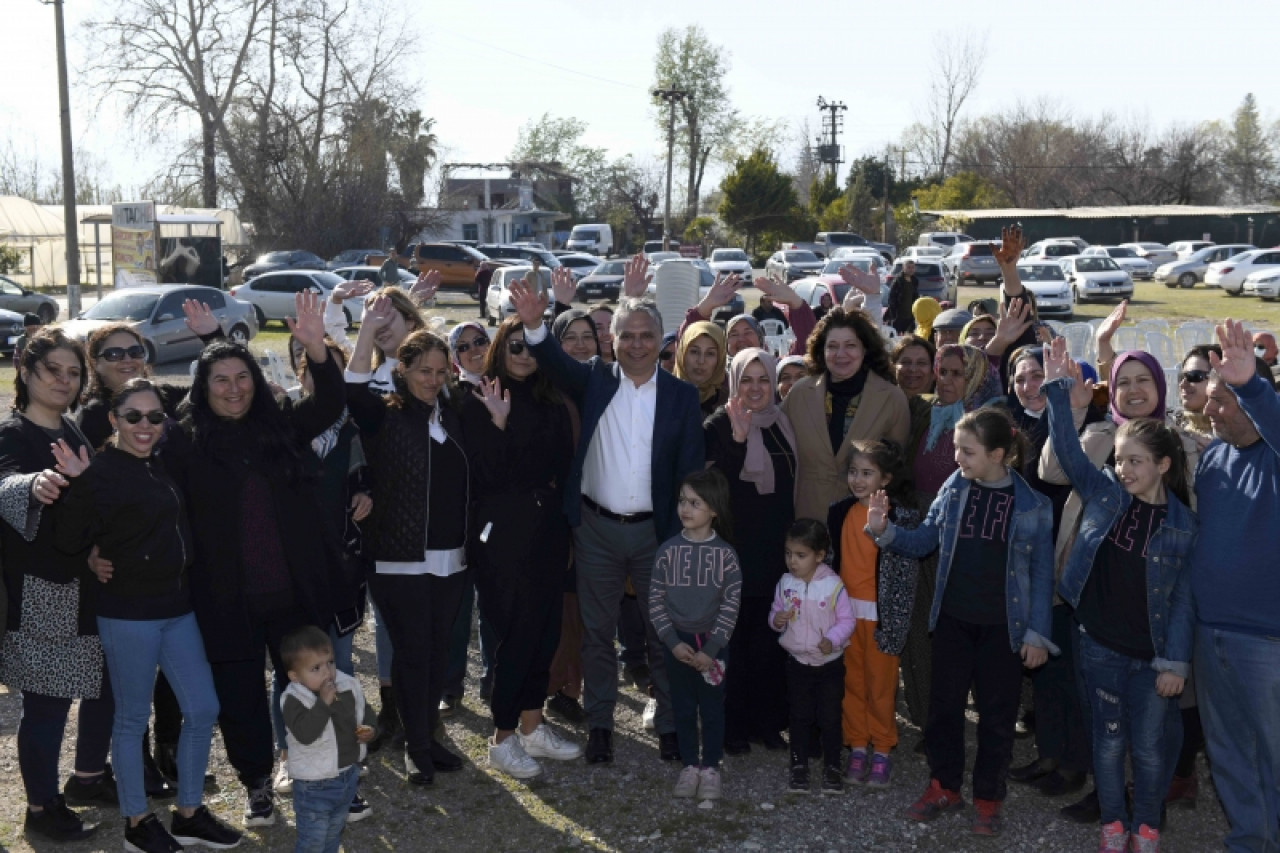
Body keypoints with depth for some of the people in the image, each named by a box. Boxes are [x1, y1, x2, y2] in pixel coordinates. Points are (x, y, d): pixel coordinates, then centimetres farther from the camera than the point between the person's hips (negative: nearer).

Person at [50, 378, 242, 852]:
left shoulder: (161, 468, 9)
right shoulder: (102, 471, -12)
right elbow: (71, 542, -20)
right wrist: (78, 486, -32)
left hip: (177, 607, 7)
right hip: (129, 614, -7)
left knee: (203, 709, 9)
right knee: (132, 718, 5)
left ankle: (189, 814, 22)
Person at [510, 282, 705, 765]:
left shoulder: (682, 396, -1)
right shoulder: (595, 381, 1)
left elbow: (690, 471, -1)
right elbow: (556, 365, -17)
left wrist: (683, 537, -7)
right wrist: (534, 326, -37)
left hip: (655, 530, 0)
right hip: (596, 529, 1)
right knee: (597, 631, 11)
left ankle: (670, 724, 24)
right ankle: (599, 723, 24)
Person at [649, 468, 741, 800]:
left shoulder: (725, 554, -7)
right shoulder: (668, 550, -3)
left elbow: (731, 604, -8)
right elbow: (656, 601, -1)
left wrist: (711, 649, -13)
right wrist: (673, 642, -10)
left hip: (713, 643, -1)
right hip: (678, 643, 2)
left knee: (712, 708, 7)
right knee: (683, 708, 10)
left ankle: (710, 767, 20)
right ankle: (690, 766, 22)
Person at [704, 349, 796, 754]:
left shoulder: (782, 425, 9)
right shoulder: (719, 425, -7)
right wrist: (737, 438, -31)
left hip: (776, 551, 5)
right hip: (735, 550, -5)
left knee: (769, 639, 9)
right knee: (734, 639, 1)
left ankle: (767, 721, 21)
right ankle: (733, 725, 12)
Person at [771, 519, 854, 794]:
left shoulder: (833, 585, -16)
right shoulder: (785, 583, -4)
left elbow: (846, 620, -11)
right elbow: (775, 612, 8)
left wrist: (832, 639, -27)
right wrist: (776, 620, -16)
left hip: (830, 663, -3)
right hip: (797, 663, 3)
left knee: (829, 717, 7)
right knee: (799, 716, 13)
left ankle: (832, 767, 22)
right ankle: (799, 766, 25)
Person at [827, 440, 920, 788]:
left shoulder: (901, 518, -9)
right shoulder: (841, 512, 6)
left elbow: (907, 571, -8)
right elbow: (832, 559, 11)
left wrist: (895, 621, -11)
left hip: (879, 613, -4)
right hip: (845, 611, 4)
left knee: (880, 685, 4)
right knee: (852, 683, 10)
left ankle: (881, 751, 17)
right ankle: (857, 748, 21)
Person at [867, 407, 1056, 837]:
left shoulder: (1033, 504, -10)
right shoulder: (953, 489, -3)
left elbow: (1041, 572, -5)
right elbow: (923, 541, 4)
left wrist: (1037, 633, -6)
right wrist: (883, 530, -14)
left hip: (1003, 626, -3)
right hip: (952, 619, 3)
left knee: (996, 714, 9)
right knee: (943, 705, 12)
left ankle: (988, 798, 24)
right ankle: (944, 786, 29)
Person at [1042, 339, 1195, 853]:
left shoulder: (1181, 524, -6)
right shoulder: (1103, 492, -2)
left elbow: (1182, 596, -4)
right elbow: (1067, 449, -12)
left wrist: (1175, 661, -7)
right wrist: (1058, 387, -21)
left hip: (1151, 653, -1)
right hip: (1100, 643, 1)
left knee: (1149, 746, 8)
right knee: (1108, 738, 11)